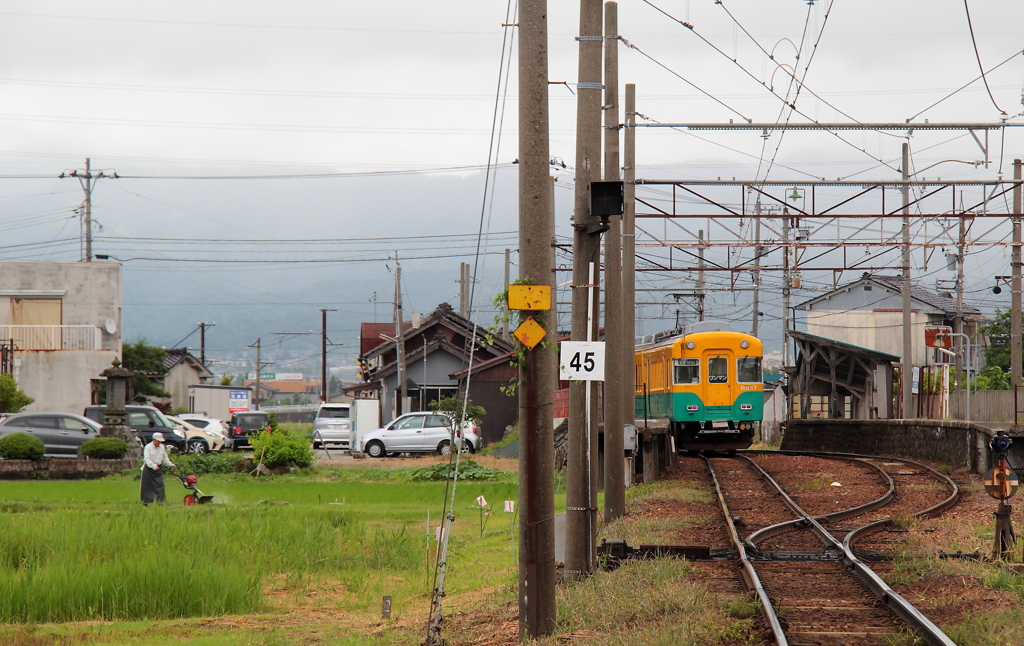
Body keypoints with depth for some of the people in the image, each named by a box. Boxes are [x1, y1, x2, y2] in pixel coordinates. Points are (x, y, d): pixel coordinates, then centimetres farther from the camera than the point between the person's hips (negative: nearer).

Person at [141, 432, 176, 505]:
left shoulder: (162, 447, 8)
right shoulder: (148, 447, -10)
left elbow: (165, 458, 17)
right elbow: (146, 459, -20)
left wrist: (170, 464, 2)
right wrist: (153, 465, -35)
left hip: (158, 469, 5)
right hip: (148, 469, -5)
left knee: (160, 485, -3)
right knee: (147, 487, 0)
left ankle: (161, 502, -3)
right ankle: (145, 502, 8)